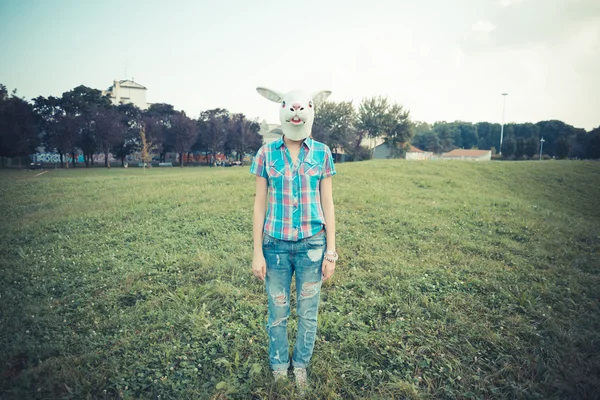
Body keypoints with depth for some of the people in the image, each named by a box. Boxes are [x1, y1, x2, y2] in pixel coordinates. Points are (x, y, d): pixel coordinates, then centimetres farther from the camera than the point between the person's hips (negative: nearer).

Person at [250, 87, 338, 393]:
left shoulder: (321, 153, -1)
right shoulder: (267, 153, -2)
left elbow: (327, 204, 1)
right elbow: (260, 204, -1)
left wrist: (331, 251, -1)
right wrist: (257, 252, -3)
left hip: (312, 244, 1)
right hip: (276, 244, 0)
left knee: (308, 313, 12)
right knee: (278, 313, 12)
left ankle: (300, 370, 36)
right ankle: (279, 370, 36)